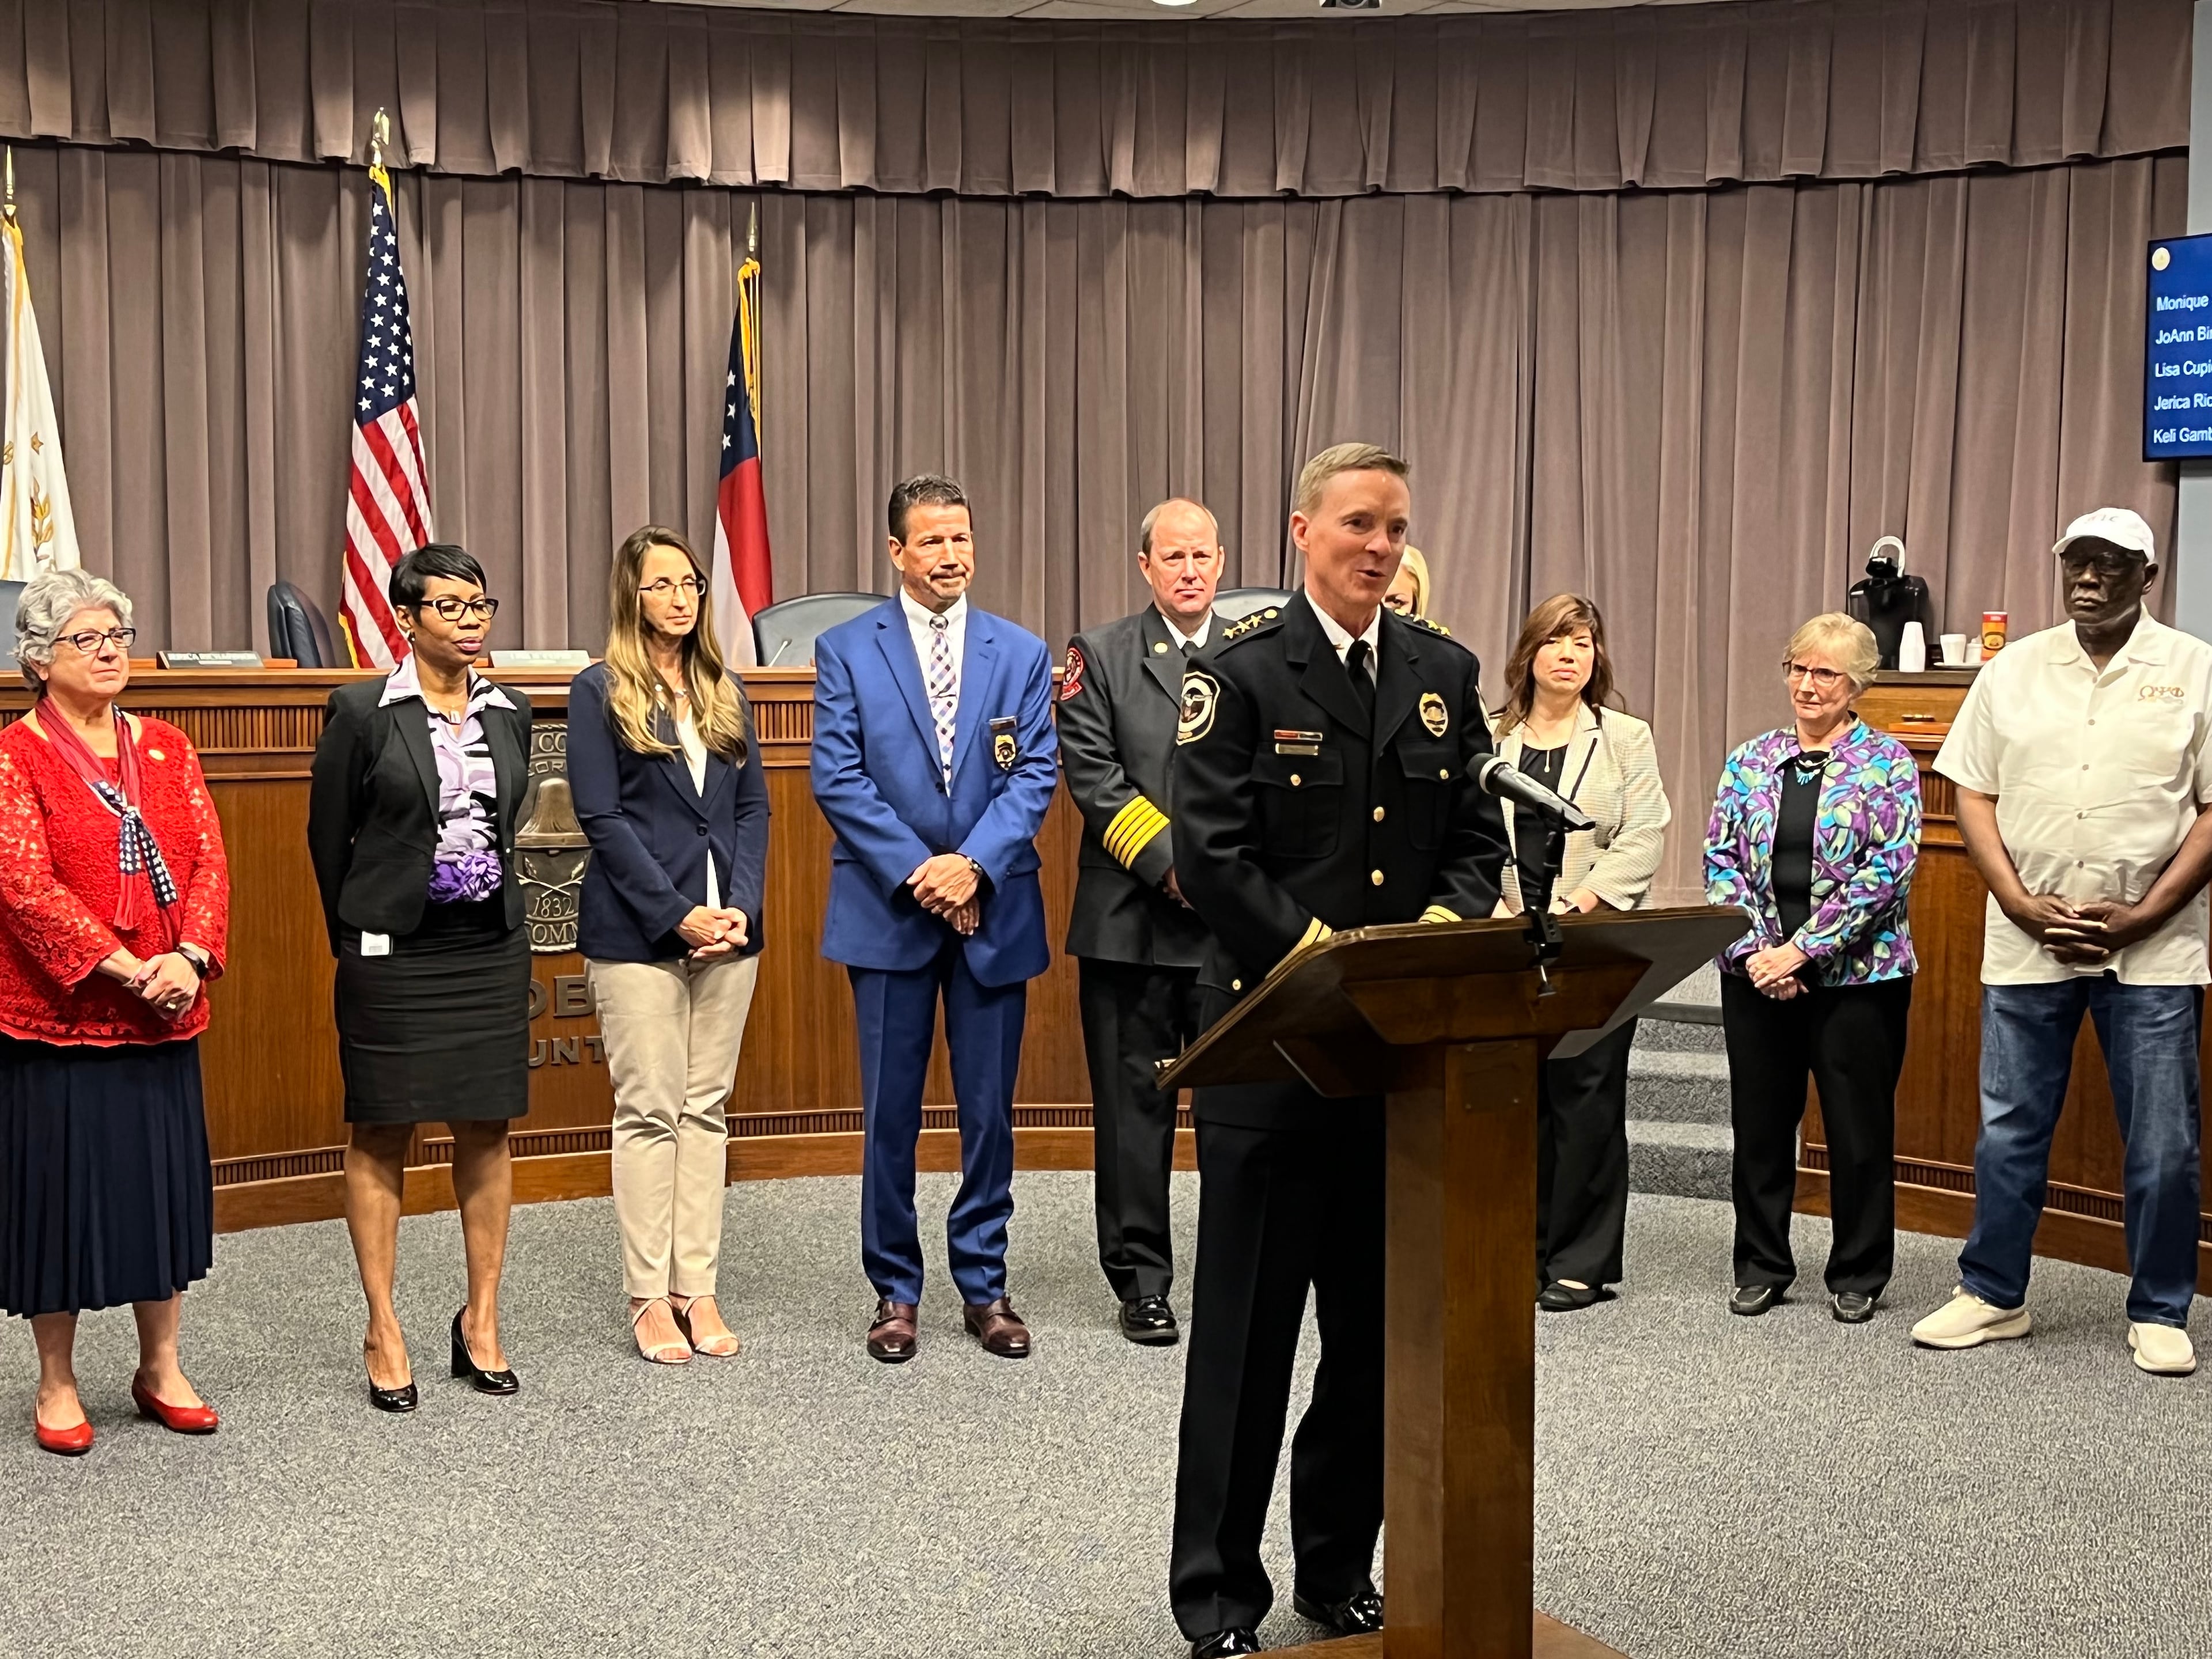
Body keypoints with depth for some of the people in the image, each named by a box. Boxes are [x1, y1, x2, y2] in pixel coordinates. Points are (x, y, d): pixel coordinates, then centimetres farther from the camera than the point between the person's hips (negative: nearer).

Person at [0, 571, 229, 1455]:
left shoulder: (166, 748, 10)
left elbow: (209, 861, 3)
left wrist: (189, 958, -13)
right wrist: (127, 969, -20)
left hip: (164, 1015, 5)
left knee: (163, 1182, 11)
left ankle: (161, 1368, 25)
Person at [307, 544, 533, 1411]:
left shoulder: (510, 713, 7)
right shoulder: (362, 711, -6)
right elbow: (328, 835, 0)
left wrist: (495, 912, 14)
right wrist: (357, 937, 6)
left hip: (491, 948, 4)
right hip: (393, 953, -4)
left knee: (487, 1130, 7)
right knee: (381, 1135, 4)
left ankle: (481, 1320, 18)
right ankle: (383, 1332, 13)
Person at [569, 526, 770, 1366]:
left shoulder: (725, 691, 14)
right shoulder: (599, 691, -1)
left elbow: (753, 806, 11)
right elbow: (601, 817, -8)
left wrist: (741, 905, -5)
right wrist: (678, 915, -13)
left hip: (726, 927, 5)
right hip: (637, 930, -5)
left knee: (707, 1109, 7)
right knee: (649, 1109, -2)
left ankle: (698, 1287, 12)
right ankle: (650, 1296, 6)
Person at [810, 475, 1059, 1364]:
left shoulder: (1022, 654, 7)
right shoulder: (846, 649, 3)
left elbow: (1036, 774, 0)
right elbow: (837, 778, -4)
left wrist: (973, 864, -14)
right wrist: (915, 873, -12)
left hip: (994, 913, 1)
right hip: (888, 913, -1)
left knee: (989, 1108, 7)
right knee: (891, 1111, 5)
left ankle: (984, 1285, 20)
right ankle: (895, 1289, 18)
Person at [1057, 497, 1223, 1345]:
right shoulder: (1100, 655, 4)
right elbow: (1095, 780, -4)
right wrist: (1170, 863, -11)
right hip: (1133, 918, -1)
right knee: (1134, 1104, 5)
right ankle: (1142, 1282, 15)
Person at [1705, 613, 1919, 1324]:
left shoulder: (1887, 763, -2)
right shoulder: (1751, 760, 8)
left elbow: (1887, 870, -11)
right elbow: (1721, 859, 4)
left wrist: (1803, 950, -16)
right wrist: (1755, 950, -10)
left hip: (1857, 975, -3)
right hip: (1756, 975, 3)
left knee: (1859, 1131, 5)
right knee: (1759, 1125, 10)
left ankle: (1858, 1275, 20)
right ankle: (1761, 1267, 24)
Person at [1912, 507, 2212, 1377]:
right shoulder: (2013, 670, 7)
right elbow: (1973, 794, 5)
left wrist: (2141, 918, -11)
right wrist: (2022, 906, -6)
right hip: (2026, 944, 2)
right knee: (2009, 1131, 10)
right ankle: (1993, 1294, 23)